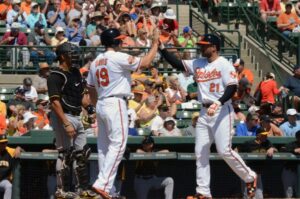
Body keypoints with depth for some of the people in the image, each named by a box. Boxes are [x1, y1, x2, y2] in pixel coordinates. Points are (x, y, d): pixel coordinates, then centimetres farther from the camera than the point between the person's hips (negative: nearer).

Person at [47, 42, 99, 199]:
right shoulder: (56, 76, -14)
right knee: (65, 153, -5)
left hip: (76, 117, 9)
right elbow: (55, 102, -21)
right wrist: (66, 124, -25)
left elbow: (82, 95, 22)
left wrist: (88, 105, 1)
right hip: (63, 117, -9)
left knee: (81, 153, 12)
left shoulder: (75, 72, 14)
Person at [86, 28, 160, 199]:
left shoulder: (96, 62, 14)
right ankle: (103, 184, -22)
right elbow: (145, 63, -10)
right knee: (117, 145, -11)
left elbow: (91, 89, 18)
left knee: (104, 146, 10)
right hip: (116, 103, -9)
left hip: (101, 104, 9)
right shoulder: (119, 57, -10)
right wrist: (155, 44, 0)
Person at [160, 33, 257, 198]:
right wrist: (161, 48, -1)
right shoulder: (198, 64, 12)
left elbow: (232, 87, -16)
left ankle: (249, 178, 7)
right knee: (200, 152, 2)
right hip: (204, 112, 7)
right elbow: (177, 64, 10)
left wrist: (218, 103, -28)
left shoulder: (224, 65, -8)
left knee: (224, 151, -13)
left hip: (222, 111, -7)